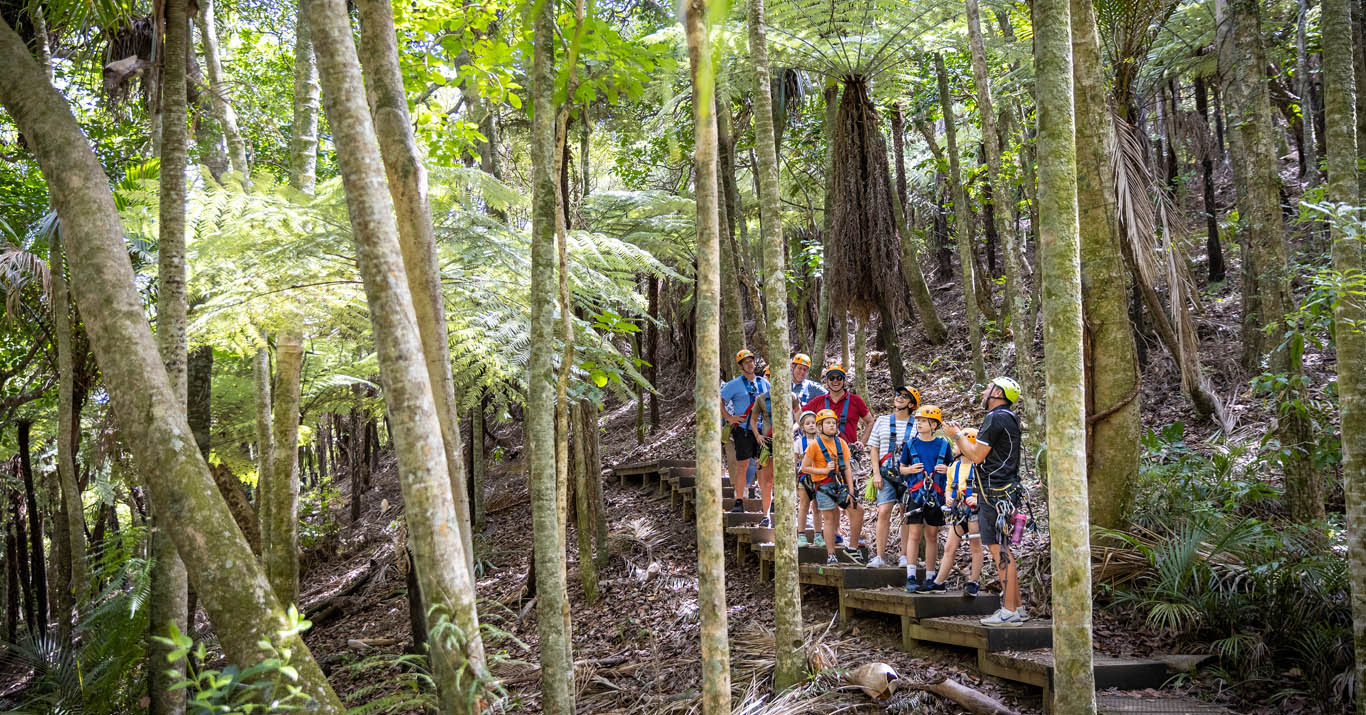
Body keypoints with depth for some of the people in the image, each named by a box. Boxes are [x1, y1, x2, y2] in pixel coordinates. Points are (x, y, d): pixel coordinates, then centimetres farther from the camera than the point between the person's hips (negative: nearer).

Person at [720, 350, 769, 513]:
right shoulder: (735, 384, -2)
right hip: (743, 430, -4)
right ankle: (739, 502, -2)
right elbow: (718, 401, -4)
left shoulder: (764, 383, 12)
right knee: (742, 465, -6)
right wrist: (729, 418, -9)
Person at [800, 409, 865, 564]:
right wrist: (825, 470, -16)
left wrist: (851, 491, -3)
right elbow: (804, 468, -6)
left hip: (840, 483, 4)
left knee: (857, 511, -5)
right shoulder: (815, 445, -7)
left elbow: (847, 469, 3)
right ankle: (831, 555, 4)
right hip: (824, 486, -4)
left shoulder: (841, 443, 3)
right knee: (829, 519, -3)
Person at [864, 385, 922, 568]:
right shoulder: (883, 421, 10)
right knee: (884, 512, -8)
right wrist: (876, 473, 0)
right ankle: (879, 556, -6)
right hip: (886, 473, 0)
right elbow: (873, 448, 9)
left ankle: (906, 556, 12)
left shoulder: (916, 425, 6)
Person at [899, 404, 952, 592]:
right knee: (914, 534, -6)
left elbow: (953, 468, 13)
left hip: (936, 495, 1)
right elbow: (902, 468, 12)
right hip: (916, 494, -1)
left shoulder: (943, 445, 4)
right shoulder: (910, 444, 5)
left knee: (932, 535, 5)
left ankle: (930, 578, 11)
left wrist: (946, 470, -9)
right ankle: (910, 578, -6)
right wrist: (910, 470, -9)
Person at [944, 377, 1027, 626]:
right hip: (1003, 492, 10)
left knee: (1001, 551, -9)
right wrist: (959, 437, 22)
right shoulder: (1008, 419, 20)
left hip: (996, 495, -10)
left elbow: (977, 455, -15)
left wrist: (958, 435, -1)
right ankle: (1015, 607, 16)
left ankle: (1010, 611, -8)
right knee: (1002, 551, 13)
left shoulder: (996, 418, -13)